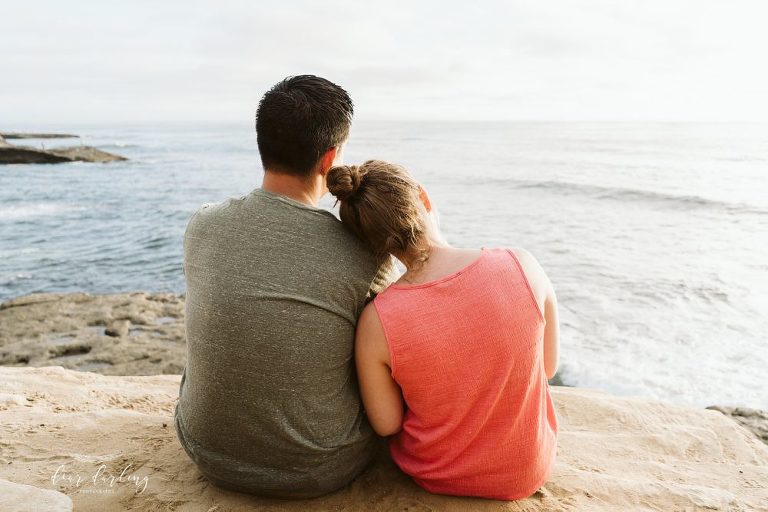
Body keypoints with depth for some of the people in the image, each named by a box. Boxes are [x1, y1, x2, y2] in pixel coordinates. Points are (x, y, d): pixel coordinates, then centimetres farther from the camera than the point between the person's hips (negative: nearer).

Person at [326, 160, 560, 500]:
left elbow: (387, 424, -12)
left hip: (435, 476, -1)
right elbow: (548, 366, -7)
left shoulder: (376, 323, -27)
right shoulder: (523, 266, -24)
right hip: (527, 472, 2)